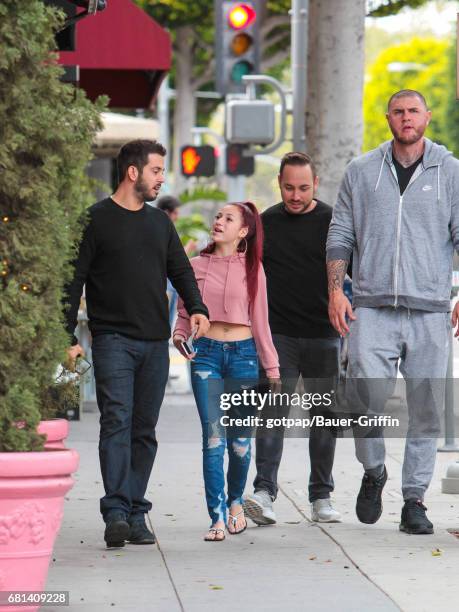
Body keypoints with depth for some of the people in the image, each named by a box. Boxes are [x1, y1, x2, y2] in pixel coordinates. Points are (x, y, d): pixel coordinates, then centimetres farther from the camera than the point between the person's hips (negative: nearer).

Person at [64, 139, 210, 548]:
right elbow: (73, 280, -2)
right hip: (112, 340, -5)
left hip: (156, 343, 5)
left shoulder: (160, 223, 17)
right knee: (117, 422, -15)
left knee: (144, 431, 5)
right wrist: (68, 336, -9)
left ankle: (136, 514, 9)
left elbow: (181, 271, 18)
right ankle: (116, 513, -20)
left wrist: (197, 308, -2)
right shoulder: (96, 220, -1)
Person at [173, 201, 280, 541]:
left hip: (243, 353, 0)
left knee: (240, 441, 3)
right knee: (213, 439, -9)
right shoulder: (197, 265, 7)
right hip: (206, 353, 0)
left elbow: (260, 321, 10)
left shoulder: (252, 269, 6)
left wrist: (272, 368, 9)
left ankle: (235, 500, 29)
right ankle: (218, 518, -9)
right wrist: (179, 334, -6)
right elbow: (184, 312, 15)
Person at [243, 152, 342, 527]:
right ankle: (264, 493, -18)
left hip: (324, 337, 0)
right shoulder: (265, 224, 7)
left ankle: (322, 498, 14)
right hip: (279, 335, 0)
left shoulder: (332, 222, 1)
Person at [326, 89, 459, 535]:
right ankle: (373, 473, 12)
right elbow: (340, 235, 14)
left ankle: (414, 500, 9)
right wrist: (336, 290, 2)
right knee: (365, 397, -14)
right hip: (372, 309, 0)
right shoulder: (361, 172, 11)